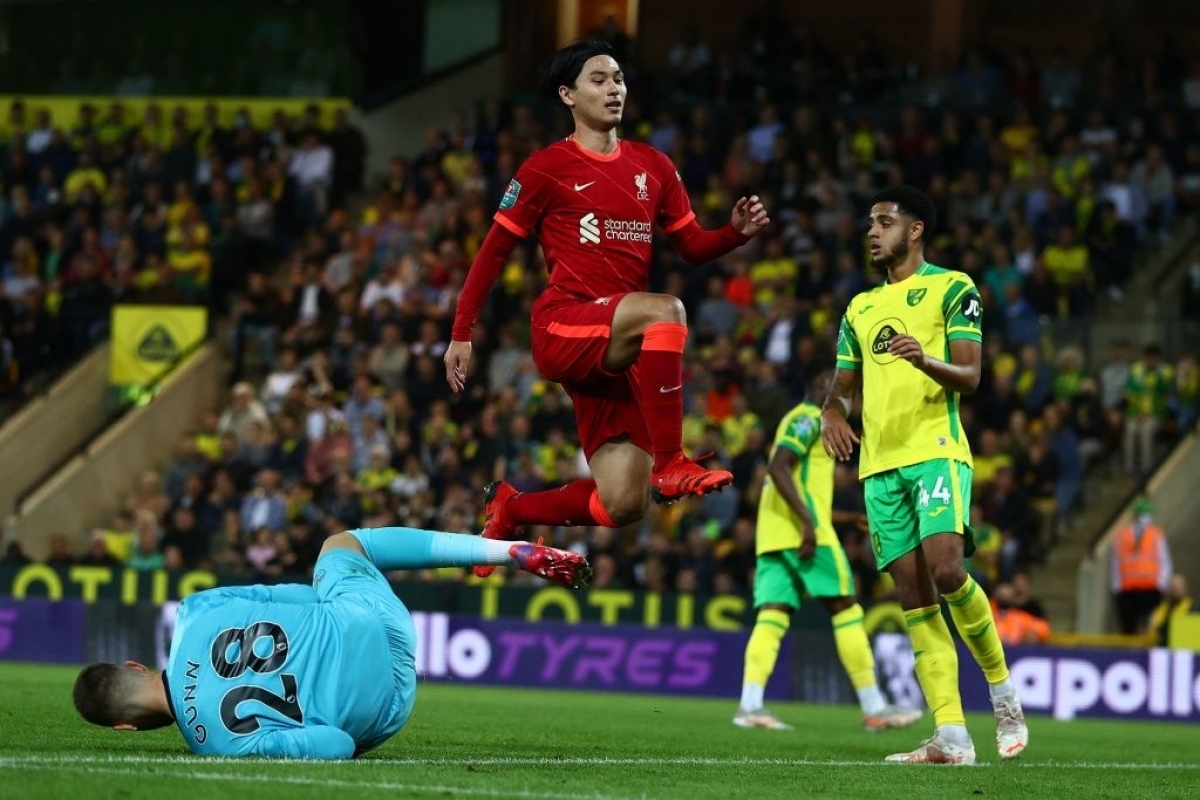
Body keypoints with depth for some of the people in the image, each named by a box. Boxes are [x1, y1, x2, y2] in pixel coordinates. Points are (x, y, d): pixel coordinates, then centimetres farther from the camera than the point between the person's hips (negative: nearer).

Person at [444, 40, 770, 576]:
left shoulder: (653, 166, 15)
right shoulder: (546, 169, 1)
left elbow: (693, 247, 17)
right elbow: (494, 251, 5)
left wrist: (736, 231, -5)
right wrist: (462, 334, 2)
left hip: (614, 352, 6)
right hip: (562, 327, -6)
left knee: (622, 506, -2)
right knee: (664, 311, -36)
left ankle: (508, 511, 24)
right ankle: (670, 465, -34)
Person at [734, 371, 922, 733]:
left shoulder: (800, 420, 26)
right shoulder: (809, 418, -4)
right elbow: (778, 467, -18)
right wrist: (807, 522, -25)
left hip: (772, 535, 9)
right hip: (799, 529, -9)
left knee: (772, 616, -3)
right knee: (845, 608, -3)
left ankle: (750, 704, -20)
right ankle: (874, 708, -2)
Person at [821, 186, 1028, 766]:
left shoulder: (951, 288, 3)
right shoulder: (861, 307, 22)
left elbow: (969, 376, -5)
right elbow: (843, 384, 26)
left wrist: (925, 360, -26)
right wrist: (833, 413, 2)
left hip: (936, 451, -6)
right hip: (881, 463, 6)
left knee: (946, 570, -24)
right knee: (913, 596, -2)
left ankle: (1003, 690, -1)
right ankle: (951, 738, -5)